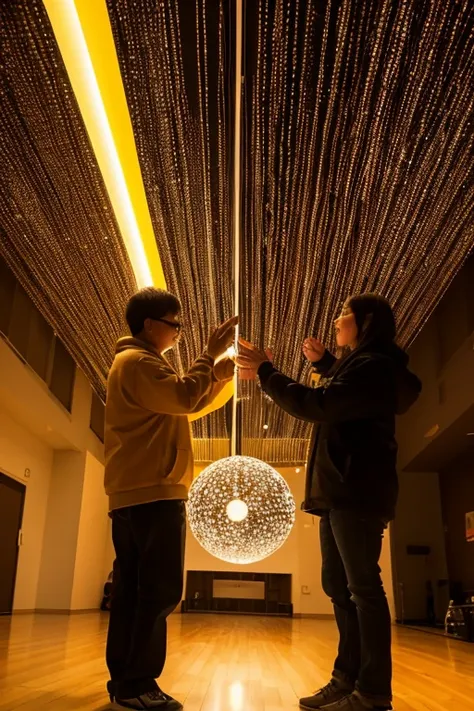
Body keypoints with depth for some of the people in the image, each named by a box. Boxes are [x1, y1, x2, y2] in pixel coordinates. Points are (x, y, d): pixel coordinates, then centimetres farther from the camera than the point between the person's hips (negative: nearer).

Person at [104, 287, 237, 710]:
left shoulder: (138, 363, 25)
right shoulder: (139, 361, -9)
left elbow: (192, 404, 23)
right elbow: (185, 399, -22)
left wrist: (225, 367, 12)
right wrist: (212, 353, -10)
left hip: (133, 493, 11)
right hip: (152, 492, -11)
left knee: (133, 590, 10)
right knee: (160, 591, -8)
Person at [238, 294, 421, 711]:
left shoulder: (373, 366, -13)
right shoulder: (360, 364, 19)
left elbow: (317, 407, -23)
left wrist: (266, 371, -16)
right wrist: (324, 363, 31)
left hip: (358, 492, -11)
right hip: (341, 491, 11)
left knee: (362, 587, -6)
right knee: (338, 586, 12)